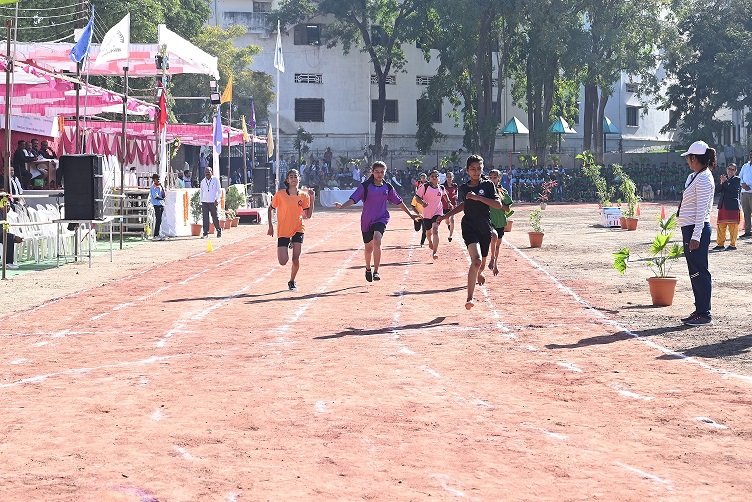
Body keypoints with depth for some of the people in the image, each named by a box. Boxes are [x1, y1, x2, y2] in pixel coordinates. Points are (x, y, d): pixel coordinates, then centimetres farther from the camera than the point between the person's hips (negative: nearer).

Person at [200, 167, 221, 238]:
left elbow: (219, 191, 2)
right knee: (205, 218, -4)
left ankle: (219, 231, 18)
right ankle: (205, 233, -2)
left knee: (215, 217, 1)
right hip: (204, 202, 3)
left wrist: (217, 199, -11)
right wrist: (201, 202, 13)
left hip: (213, 202, -3)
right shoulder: (203, 181, 12)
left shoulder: (215, 180, 2)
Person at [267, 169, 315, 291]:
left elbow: (307, 215, 1)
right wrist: (270, 226, -2)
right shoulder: (280, 194, -7)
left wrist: (312, 199, -7)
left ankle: (292, 282, 18)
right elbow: (270, 209, 5)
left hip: (298, 230, 1)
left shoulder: (303, 195, -1)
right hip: (283, 231, -1)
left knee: (296, 259, -8)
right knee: (283, 262, -7)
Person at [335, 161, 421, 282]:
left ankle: (376, 271, -22)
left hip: (381, 219, 0)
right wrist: (342, 206, -29)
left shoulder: (387, 187, 4)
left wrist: (411, 215, 16)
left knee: (377, 241, -26)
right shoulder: (365, 186, -3)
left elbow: (399, 202, 13)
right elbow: (353, 199, -11)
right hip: (367, 220, 0)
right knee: (368, 247, 11)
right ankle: (368, 269, 40)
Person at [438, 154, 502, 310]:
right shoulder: (464, 188, 5)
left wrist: (478, 197, -20)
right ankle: (470, 298, -24)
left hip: (485, 228, 1)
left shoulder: (488, 185, -2)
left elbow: (498, 205, -14)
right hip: (469, 226, -1)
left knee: (481, 264, 15)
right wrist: (446, 216, 22)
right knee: (476, 260, -23)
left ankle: (478, 274, 56)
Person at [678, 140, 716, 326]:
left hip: (697, 230, -10)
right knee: (694, 271, 13)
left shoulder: (704, 179, -15)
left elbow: (701, 210, -20)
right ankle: (699, 311, 20)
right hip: (689, 229, 10)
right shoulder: (693, 177, 15)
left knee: (699, 272, -5)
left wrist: (696, 237, -22)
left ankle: (705, 314, -1)